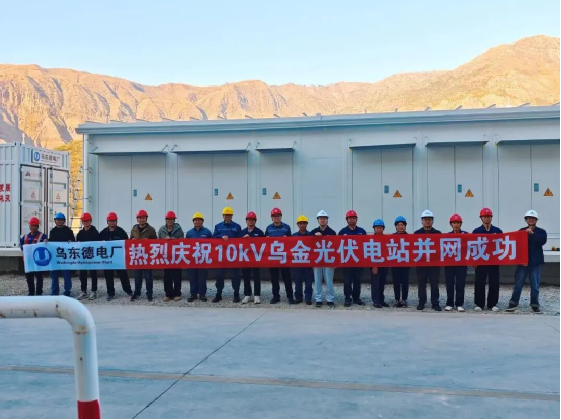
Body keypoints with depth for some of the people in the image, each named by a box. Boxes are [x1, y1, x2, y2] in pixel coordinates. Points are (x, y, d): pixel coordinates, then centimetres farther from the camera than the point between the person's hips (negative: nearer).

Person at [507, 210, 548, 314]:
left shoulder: (541, 232, 4)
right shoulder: (521, 231, 6)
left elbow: (542, 241, -15)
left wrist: (532, 233, -21)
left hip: (535, 262, 0)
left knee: (535, 285, 4)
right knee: (518, 284, 3)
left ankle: (535, 305, 12)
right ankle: (513, 303, 9)